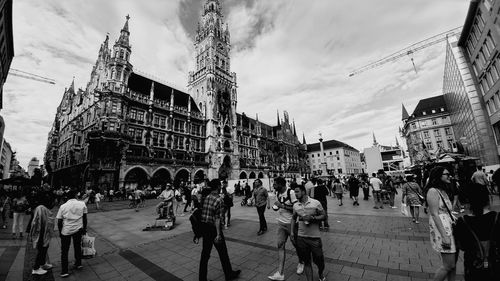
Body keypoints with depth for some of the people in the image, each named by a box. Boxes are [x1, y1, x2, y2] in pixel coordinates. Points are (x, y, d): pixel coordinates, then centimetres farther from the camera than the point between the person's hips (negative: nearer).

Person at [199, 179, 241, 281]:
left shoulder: (204, 198, 1)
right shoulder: (218, 199, -19)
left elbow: (201, 213, 6)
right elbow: (217, 219, -21)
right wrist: (218, 234, -17)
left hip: (205, 228, 6)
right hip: (214, 229, -6)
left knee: (205, 253, 18)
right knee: (223, 253, 14)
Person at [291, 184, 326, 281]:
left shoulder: (316, 203, -11)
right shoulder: (295, 205, 1)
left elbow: (323, 216, -5)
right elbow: (293, 218, 14)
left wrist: (312, 218, -20)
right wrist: (292, 231, 7)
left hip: (315, 237, -2)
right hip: (301, 238, 2)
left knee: (319, 260, 14)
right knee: (306, 261, 11)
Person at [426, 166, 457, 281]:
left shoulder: (442, 190, 14)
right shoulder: (433, 191, -15)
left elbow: (448, 212, 19)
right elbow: (435, 215, -18)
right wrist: (444, 236, -20)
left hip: (451, 227, 9)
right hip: (442, 229, -9)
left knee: (453, 263, 14)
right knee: (449, 265, -2)